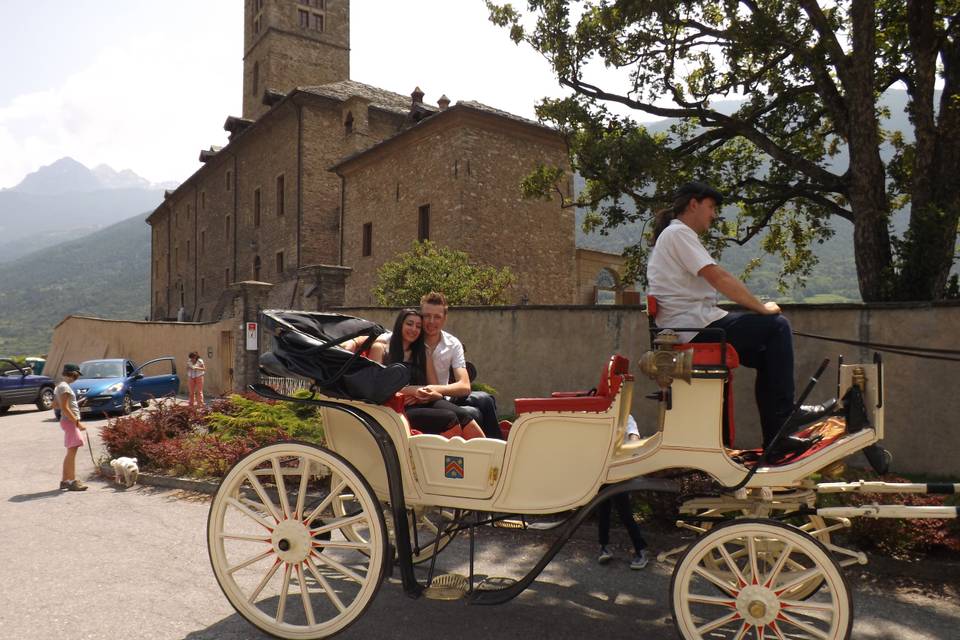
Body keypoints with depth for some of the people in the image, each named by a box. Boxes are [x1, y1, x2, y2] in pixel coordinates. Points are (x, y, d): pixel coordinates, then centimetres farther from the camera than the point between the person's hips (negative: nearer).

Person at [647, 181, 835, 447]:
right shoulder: (678, 233, -8)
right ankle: (784, 413, -1)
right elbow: (719, 278, -17)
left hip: (683, 330, 11)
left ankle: (774, 436, 12)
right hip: (696, 325, -11)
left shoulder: (672, 235, 24)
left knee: (765, 355, 12)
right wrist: (762, 308, -7)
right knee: (777, 325, -7)